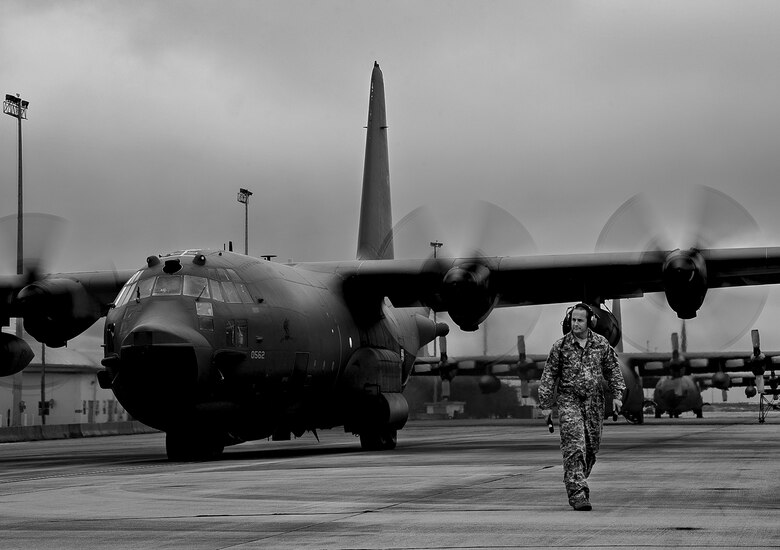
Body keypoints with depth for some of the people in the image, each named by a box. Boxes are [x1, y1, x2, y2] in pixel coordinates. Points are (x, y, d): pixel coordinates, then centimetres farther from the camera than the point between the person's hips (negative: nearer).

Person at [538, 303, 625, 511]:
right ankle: (577, 492, -16)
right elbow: (549, 375, 1)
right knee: (574, 446, -14)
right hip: (569, 400, -3)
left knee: (592, 446, 9)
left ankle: (576, 483, 31)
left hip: (594, 401, 3)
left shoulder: (601, 344, 4)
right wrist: (545, 401, -3)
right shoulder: (561, 346, -2)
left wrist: (617, 395, 4)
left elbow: (613, 370, 11)